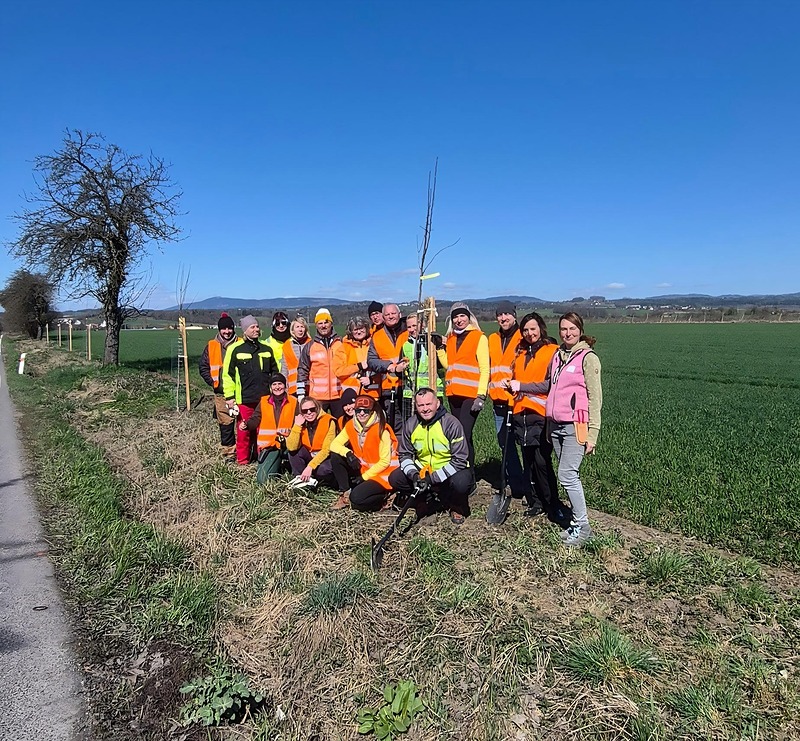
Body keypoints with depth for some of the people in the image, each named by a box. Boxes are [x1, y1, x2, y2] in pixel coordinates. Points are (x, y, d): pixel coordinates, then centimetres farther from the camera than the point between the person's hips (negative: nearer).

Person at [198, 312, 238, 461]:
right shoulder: (211, 346, 7)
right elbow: (203, 367, 12)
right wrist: (213, 382, 2)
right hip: (221, 393, 1)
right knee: (226, 423, 4)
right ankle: (228, 453, 14)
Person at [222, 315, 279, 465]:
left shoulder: (266, 348, 11)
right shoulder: (235, 349, -1)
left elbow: (274, 372, 19)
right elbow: (227, 374, -1)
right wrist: (229, 397, -5)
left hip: (265, 397, 4)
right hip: (245, 398, -3)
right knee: (244, 429, 2)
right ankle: (242, 459, 16)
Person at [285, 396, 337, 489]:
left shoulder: (328, 422, -17)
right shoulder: (300, 423, -6)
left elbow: (326, 450, -22)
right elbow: (291, 447, -19)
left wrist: (310, 466, -30)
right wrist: (297, 425, -25)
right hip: (309, 457, 4)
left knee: (323, 469, -36)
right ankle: (301, 478, -12)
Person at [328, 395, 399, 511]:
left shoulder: (381, 429, -20)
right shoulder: (351, 425, -4)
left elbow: (385, 461, -17)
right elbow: (334, 445, -4)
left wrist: (364, 477, -16)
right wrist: (348, 453, -24)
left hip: (382, 473, -6)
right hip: (362, 468, 6)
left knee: (356, 499, -25)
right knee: (336, 456, -11)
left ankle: (384, 497, 2)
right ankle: (345, 494, -3)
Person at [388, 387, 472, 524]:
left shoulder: (451, 423, -20)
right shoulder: (410, 425, -5)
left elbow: (460, 460, -21)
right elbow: (405, 454, 2)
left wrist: (433, 478, -25)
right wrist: (414, 475, -19)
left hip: (449, 471, -4)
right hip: (423, 470, 4)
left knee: (461, 482, -36)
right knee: (395, 479, -13)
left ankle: (456, 508, -1)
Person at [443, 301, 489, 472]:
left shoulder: (479, 337, -1)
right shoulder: (451, 338, 17)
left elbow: (485, 369, -7)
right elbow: (448, 365, 16)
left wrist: (481, 396, -14)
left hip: (471, 394, -6)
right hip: (454, 394, 6)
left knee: (464, 434, -12)